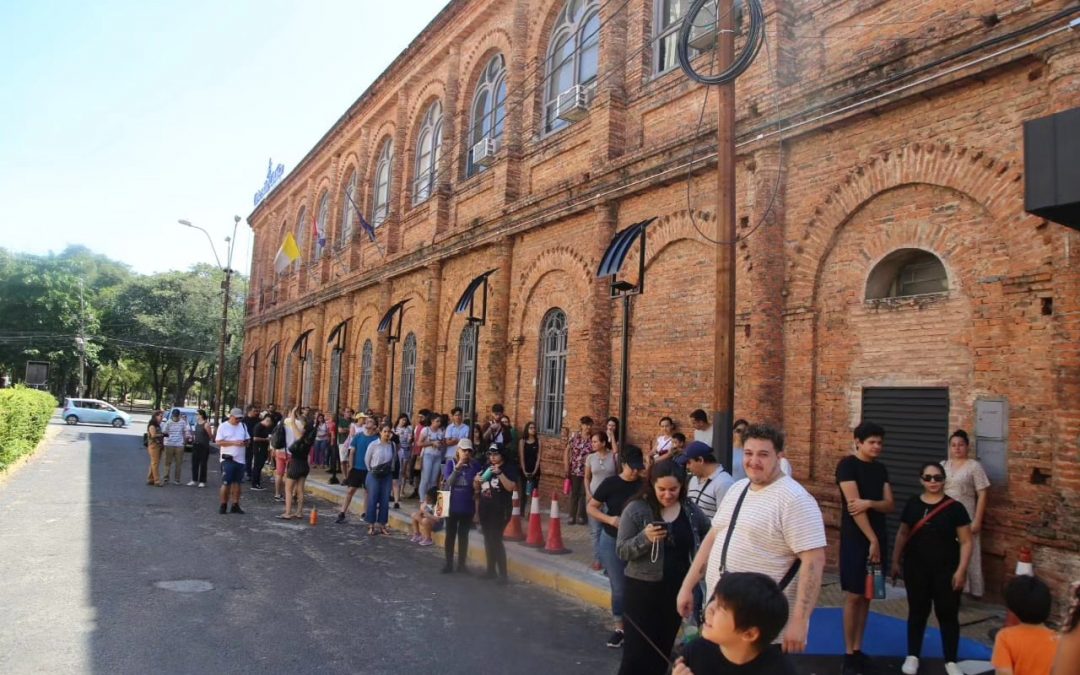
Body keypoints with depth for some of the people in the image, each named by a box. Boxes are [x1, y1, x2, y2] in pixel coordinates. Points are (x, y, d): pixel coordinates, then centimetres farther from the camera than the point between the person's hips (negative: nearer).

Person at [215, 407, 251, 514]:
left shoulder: (243, 426, 12)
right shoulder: (223, 427, -3)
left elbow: (247, 439, 17)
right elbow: (219, 442, -9)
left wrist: (245, 443, -6)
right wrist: (233, 442, -18)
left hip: (240, 459, 4)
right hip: (228, 459, -4)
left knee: (237, 482, 7)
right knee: (226, 483, -3)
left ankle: (235, 505, 13)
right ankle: (223, 505, 8)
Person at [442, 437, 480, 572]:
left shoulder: (475, 466, -3)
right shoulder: (451, 464, -6)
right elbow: (449, 482, -18)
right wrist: (458, 467, -27)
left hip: (468, 506, 1)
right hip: (452, 505, -1)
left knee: (463, 535, 11)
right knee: (450, 534, 8)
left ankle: (462, 563, 20)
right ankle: (449, 563, 18)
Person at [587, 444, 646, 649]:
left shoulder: (644, 486, -4)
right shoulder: (610, 483, -8)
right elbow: (590, 507, -2)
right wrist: (609, 519, -18)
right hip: (612, 541, 0)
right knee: (619, 588, 8)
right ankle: (620, 627, 25)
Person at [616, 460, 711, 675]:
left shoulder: (690, 510, 0)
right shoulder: (636, 509, -12)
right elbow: (622, 551, -12)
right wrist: (644, 538, -28)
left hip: (677, 590, 4)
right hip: (642, 590, -4)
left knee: (663, 649, 16)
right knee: (637, 651, -2)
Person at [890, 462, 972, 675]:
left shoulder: (955, 507, -7)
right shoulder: (912, 504, 1)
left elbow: (966, 541, -6)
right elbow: (903, 534, 10)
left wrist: (961, 570, -12)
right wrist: (896, 561, 10)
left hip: (945, 570, -2)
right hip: (916, 569, 2)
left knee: (948, 614, 6)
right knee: (917, 612, 12)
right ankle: (912, 656, 24)